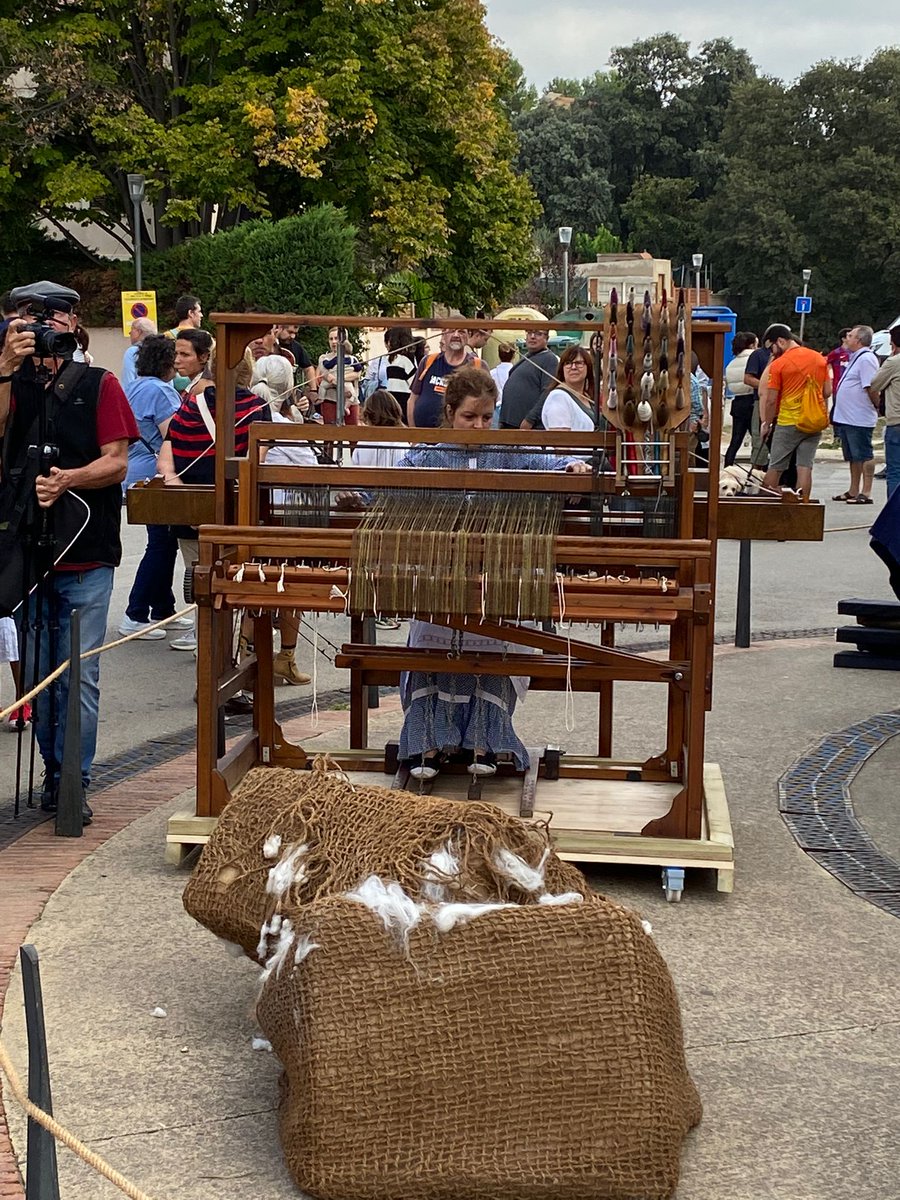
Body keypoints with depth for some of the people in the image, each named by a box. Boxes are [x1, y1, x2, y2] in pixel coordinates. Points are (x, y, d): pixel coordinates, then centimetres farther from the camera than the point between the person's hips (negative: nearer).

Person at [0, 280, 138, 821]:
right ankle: (54, 774, 19)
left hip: (86, 557, -3)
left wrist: (67, 479, -18)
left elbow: (117, 463, -2)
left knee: (79, 675, -3)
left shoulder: (98, 383, 6)